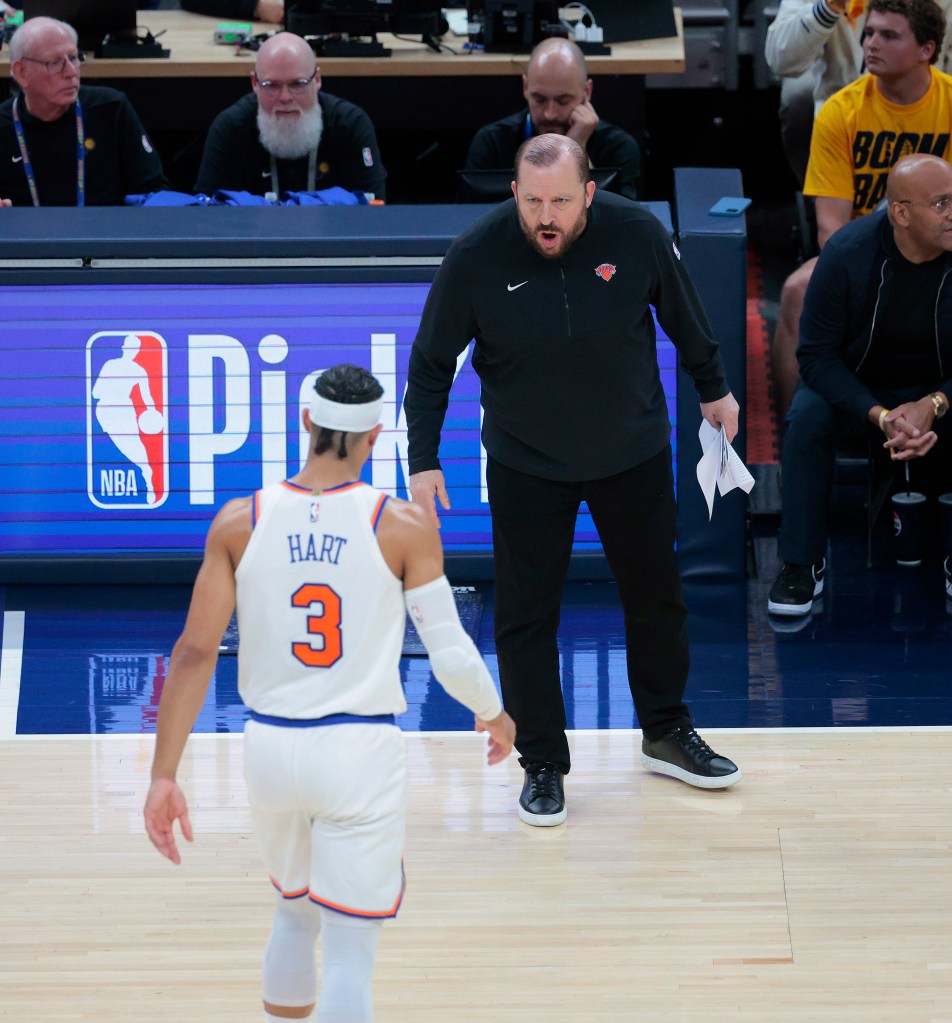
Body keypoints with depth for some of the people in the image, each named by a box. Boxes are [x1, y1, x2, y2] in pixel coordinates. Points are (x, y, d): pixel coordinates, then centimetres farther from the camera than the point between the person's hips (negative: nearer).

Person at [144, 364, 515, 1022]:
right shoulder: (402, 526, -8)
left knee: (295, 912, 27)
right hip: (361, 751, -3)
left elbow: (195, 652, -5)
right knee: (351, 950, 0)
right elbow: (451, 654, -5)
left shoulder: (240, 523, -2)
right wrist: (495, 716, 16)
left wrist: (164, 777, -3)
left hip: (270, 746, 3)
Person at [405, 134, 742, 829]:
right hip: (525, 466, -2)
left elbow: (684, 315, 3)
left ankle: (667, 733, 34)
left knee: (657, 599, 14)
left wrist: (714, 388, 14)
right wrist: (423, 459, -10)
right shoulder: (476, 256, -19)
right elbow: (432, 362, -8)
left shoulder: (638, 234, -17)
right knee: (526, 617, 0)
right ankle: (543, 765, 14)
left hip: (634, 455, 2)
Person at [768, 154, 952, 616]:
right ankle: (801, 566, -19)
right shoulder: (847, 252, -20)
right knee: (808, 418, -31)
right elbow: (817, 354, -17)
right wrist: (880, 417, -30)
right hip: (854, 385, 0)